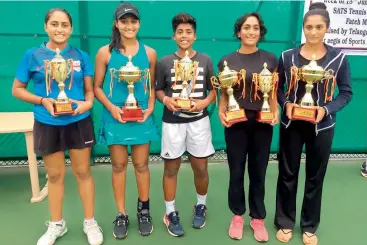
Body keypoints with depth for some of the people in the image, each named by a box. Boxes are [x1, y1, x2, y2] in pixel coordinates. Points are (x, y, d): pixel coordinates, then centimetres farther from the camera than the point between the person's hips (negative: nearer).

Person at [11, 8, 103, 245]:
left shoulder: (81, 56, 1)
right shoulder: (32, 55, -1)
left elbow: (90, 90, 6)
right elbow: (17, 89, 3)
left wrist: (87, 103, -17)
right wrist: (43, 101, -13)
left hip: (79, 122, 0)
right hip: (47, 124, 0)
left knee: (83, 172, 9)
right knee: (55, 175, 13)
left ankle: (90, 222, 27)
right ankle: (57, 224, 32)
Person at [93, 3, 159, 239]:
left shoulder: (149, 53, 2)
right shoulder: (105, 52, -2)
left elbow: (152, 86, 9)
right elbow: (97, 87, 1)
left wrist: (150, 107, -7)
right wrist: (111, 107, -13)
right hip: (115, 117, 0)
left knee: (142, 165, 9)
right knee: (119, 166, 8)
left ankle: (144, 209, 29)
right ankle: (122, 214, 23)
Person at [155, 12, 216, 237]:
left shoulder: (205, 60, 2)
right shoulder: (165, 61, 0)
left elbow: (214, 89, 7)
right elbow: (158, 89, 6)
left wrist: (205, 102, -12)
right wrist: (166, 99, -14)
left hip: (198, 120, 1)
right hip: (172, 122, 0)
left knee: (201, 168, 9)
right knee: (171, 168, 7)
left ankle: (201, 206, 34)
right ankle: (171, 212, 24)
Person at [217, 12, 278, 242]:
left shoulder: (270, 59, 4)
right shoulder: (227, 61, 1)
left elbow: (273, 93, 7)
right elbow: (224, 94, 5)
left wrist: (276, 112, -8)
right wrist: (221, 112, -12)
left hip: (262, 123, 1)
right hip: (236, 123, 0)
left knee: (258, 172, 9)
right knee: (236, 171, 8)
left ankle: (258, 218, 26)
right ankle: (238, 215, 27)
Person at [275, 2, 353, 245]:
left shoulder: (339, 58, -4)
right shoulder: (288, 56, -2)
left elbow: (346, 93, 0)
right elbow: (278, 88, 5)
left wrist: (326, 109, -17)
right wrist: (286, 104, -15)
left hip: (322, 126, 0)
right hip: (292, 124, 1)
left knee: (315, 176, 10)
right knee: (288, 173, 9)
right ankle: (285, 222, 27)